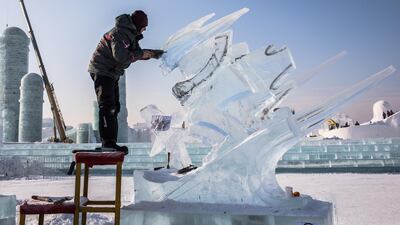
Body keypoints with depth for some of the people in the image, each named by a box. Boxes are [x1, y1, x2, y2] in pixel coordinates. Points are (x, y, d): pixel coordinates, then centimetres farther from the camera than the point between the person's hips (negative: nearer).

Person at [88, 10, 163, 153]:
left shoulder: (131, 34, 14)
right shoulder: (120, 32, -18)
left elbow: (137, 52, 22)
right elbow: (121, 56, -29)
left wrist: (154, 53, 9)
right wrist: (141, 54, -18)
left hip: (111, 73, 11)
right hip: (102, 71, -11)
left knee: (114, 107, 10)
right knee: (107, 106, -16)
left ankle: (110, 143, 14)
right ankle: (108, 142, -19)